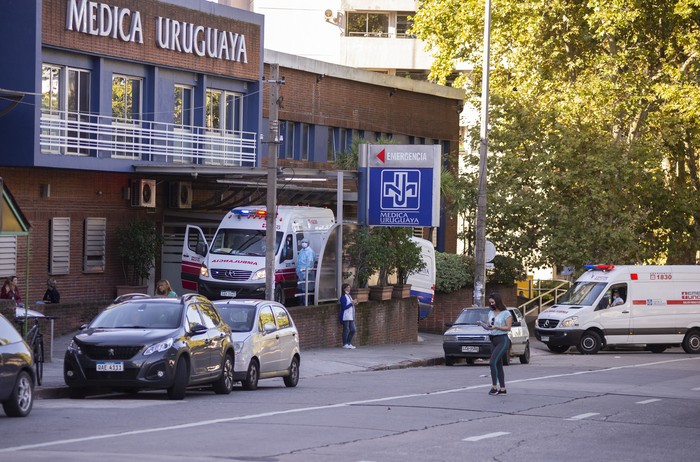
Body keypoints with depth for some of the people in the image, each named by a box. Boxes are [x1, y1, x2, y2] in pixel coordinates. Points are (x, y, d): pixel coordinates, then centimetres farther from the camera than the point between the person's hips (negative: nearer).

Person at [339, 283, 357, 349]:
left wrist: (354, 302, 3)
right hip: (346, 317, -9)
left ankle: (348, 343, 18)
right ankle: (345, 344, 5)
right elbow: (344, 307, -17)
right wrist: (352, 303, -19)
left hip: (351, 317, 9)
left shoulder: (349, 296, 16)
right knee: (346, 330, -3)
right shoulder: (343, 297, -10)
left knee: (353, 330, 7)